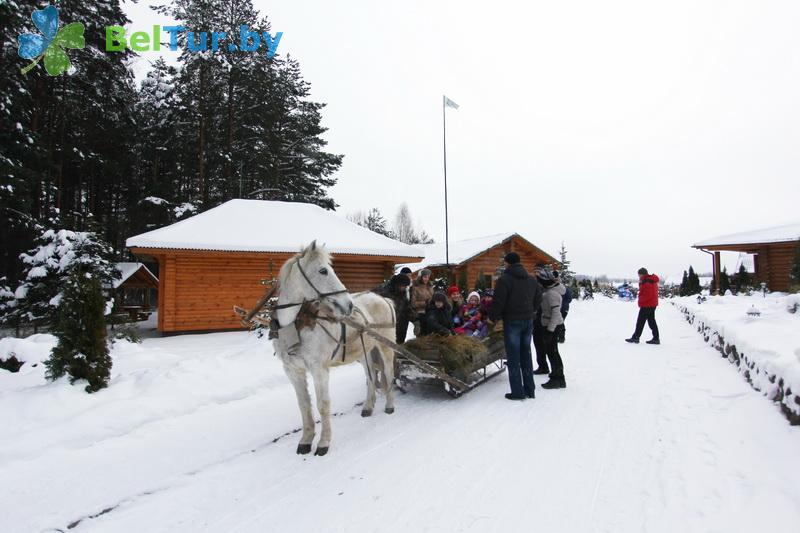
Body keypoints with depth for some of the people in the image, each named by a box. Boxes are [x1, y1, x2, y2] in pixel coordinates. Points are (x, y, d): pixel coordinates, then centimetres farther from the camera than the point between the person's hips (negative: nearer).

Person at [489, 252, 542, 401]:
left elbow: (498, 302, -15)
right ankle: (530, 389, 19)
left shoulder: (504, 279, -12)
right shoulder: (532, 280, 10)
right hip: (528, 320, 7)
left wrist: (492, 317, -1)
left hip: (512, 322, -7)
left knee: (513, 357, 0)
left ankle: (517, 391, 1)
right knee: (526, 355, 14)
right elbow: (538, 299, 15)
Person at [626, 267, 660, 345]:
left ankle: (635, 337, 7)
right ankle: (656, 338, 14)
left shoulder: (646, 282, -21)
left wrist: (640, 302, -11)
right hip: (653, 304, 10)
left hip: (646, 305, -10)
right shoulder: (653, 281, 13)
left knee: (640, 321, -1)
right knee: (651, 321, 13)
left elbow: (647, 295, -25)